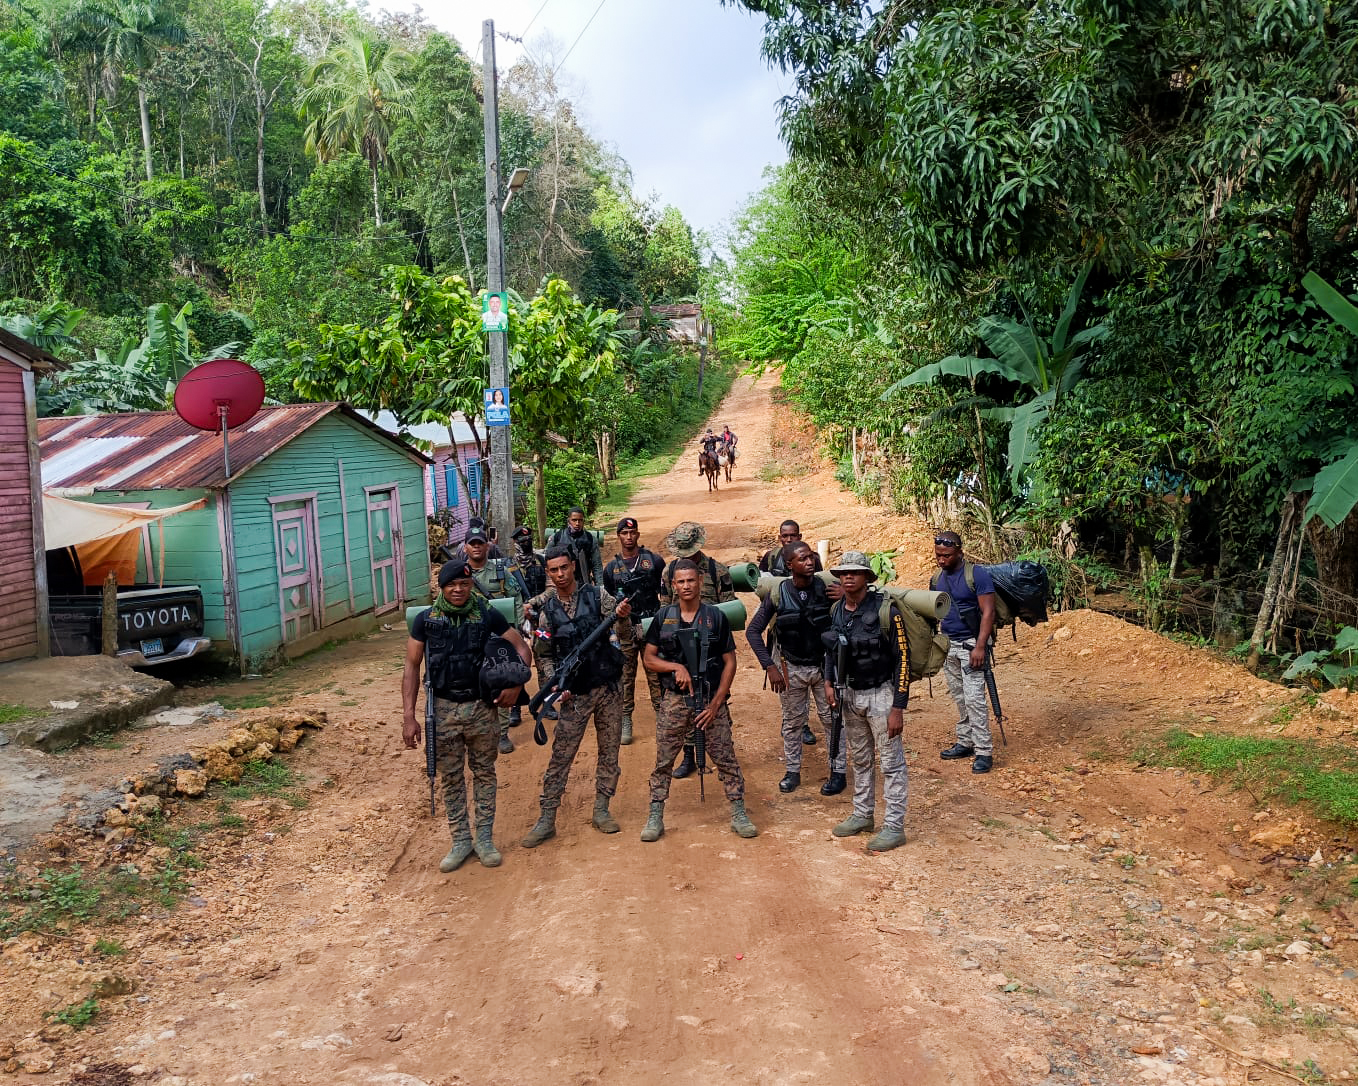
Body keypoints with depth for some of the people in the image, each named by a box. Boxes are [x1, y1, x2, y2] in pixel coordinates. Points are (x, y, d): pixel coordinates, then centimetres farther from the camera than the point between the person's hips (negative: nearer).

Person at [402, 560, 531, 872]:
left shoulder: (488, 615, -4)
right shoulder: (426, 620, -3)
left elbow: (521, 648, 4)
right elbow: (412, 667, -1)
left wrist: (515, 684, -13)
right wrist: (409, 717, -6)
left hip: (481, 707, 0)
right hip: (443, 709, 1)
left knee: (484, 773, 9)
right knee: (450, 778, 8)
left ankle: (485, 838, 21)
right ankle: (461, 841, 21)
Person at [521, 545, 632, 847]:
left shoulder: (597, 596, -2)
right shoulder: (546, 610, 0)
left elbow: (625, 636, -6)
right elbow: (544, 656, 5)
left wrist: (623, 618, -27)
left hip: (608, 688, 1)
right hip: (574, 694, -1)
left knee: (609, 752, 8)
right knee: (561, 756, 0)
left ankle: (601, 810, 20)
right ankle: (547, 820, 5)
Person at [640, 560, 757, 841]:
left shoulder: (716, 617, 0)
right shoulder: (663, 617, 3)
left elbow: (729, 662, 1)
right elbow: (649, 659, 4)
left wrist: (716, 703, -7)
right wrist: (677, 666, -15)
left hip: (711, 700, -1)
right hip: (675, 700, 1)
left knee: (726, 758, 3)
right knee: (663, 761, 4)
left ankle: (739, 815, 14)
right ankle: (655, 818, 15)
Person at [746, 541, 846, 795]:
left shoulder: (827, 589, -12)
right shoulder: (777, 595, -11)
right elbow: (753, 631, -6)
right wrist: (769, 666, -11)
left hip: (824, 665, 0)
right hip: (791, 668, 1)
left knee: (832, 719, 8)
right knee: (793, 721, 13)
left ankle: (838, 772, 21)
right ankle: (792, 771, 29)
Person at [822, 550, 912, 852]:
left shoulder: (886, 611, -18)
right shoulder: (836, 611, 1)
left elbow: (903, 659, -16)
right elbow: (831, 648, 18)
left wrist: (898, 707, -18)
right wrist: (829, 682, 4)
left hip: (880, 694, -6)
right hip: (850, 694, 7)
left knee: (891, 764, 1)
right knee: (860, 760, 19)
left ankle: (894, 827, 9)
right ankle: (862, 815, 33)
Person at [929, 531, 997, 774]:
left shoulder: (977, 574, -12)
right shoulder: (937, 578, 7)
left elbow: (988, 612, -15)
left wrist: (980, 646, -22)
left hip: (971, 643, -6)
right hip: (947, 644, 6)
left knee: (974, 698, -9)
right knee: (959, 698, 11)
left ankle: (984, 751, -4)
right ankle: (965, 743, 20)